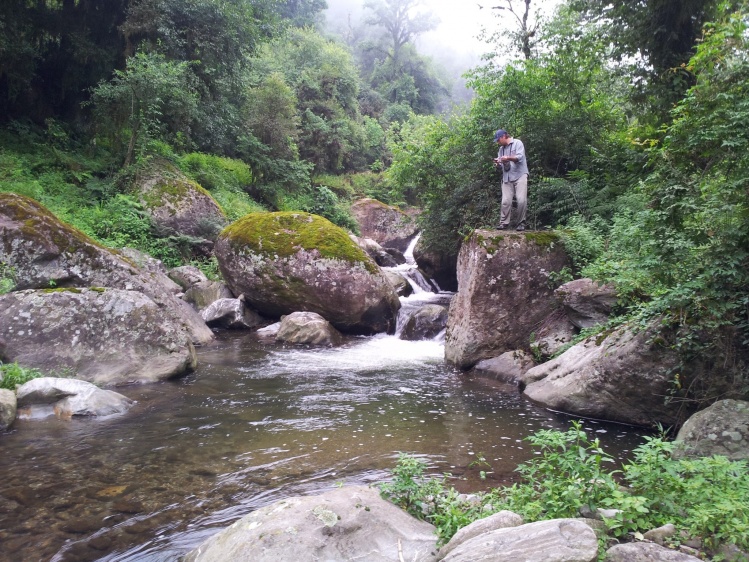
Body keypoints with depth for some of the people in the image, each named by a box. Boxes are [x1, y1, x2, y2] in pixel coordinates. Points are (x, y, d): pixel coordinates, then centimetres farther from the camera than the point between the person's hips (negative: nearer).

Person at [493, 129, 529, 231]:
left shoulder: (517, 143, 1)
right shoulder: (501, 149, 19)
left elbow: (520, 157, -14)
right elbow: (501, 165, 19)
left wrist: (508, 158, -29)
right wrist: (497, 163, -5)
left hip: (520, 176, -5)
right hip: (507, 178, 5)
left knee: (521, 200, -12)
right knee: (506, 201, -6)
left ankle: (521, 223, -3)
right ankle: (504, 223, -3)